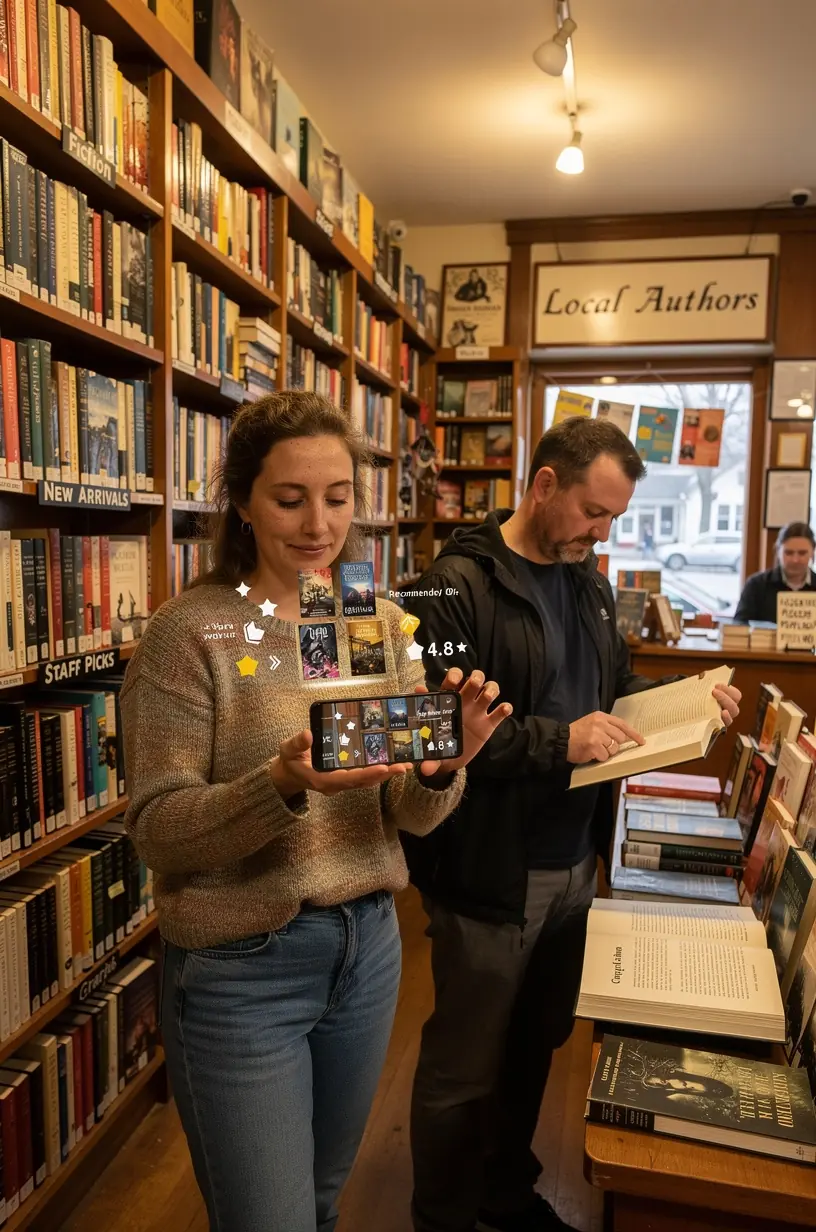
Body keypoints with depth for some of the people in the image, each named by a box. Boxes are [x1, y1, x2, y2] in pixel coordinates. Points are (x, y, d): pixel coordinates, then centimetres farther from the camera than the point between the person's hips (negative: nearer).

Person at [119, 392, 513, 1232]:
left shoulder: (382, 623, 0)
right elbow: (156, 832, -15)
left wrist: (441, 766, -22)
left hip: (368, 943, 5)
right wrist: (282, 785, -31)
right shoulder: (190, 633, -14)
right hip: (239, 969, -5)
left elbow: (410, 815, 0)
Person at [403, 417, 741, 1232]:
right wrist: (555, 741, -28)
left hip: (573, 861, 8)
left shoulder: (588, 582, 8)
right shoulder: (460, 584, -17)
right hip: (490, 873, -7)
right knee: (464, 1066, 12)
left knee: (535, 1045, 24)